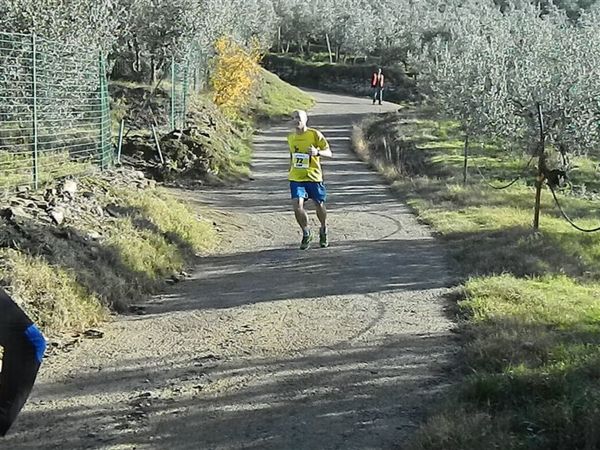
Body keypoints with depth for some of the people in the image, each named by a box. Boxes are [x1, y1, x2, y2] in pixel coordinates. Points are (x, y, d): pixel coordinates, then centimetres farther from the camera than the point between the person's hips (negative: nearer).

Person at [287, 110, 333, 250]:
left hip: (313, 176, -2)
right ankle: (306, 234, 7)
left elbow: (329, 153, -9)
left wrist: (317, 152, -28)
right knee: (297, 206, -14)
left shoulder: (315, 134, -7)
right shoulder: (291, 137, 7)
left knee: (319, 205, 9)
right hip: (296, 178, 3)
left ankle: (323, 231, 37)